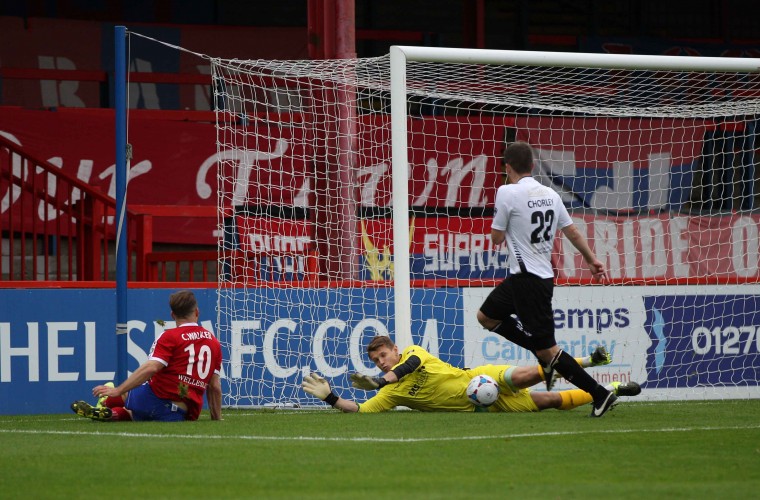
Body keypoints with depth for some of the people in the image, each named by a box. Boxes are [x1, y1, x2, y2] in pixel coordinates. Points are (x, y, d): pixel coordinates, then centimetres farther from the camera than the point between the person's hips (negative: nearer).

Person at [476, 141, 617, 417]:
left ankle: (600, 393, -8)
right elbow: (571, 231, 14)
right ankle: (547, 356, 15)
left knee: (547, 349, -5)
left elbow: (497, 238, -7)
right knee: (486, 316, 21)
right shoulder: (550, 194, 8)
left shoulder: (507, 192, -13)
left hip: (527, 278, -8)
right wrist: (592, 260, 25)